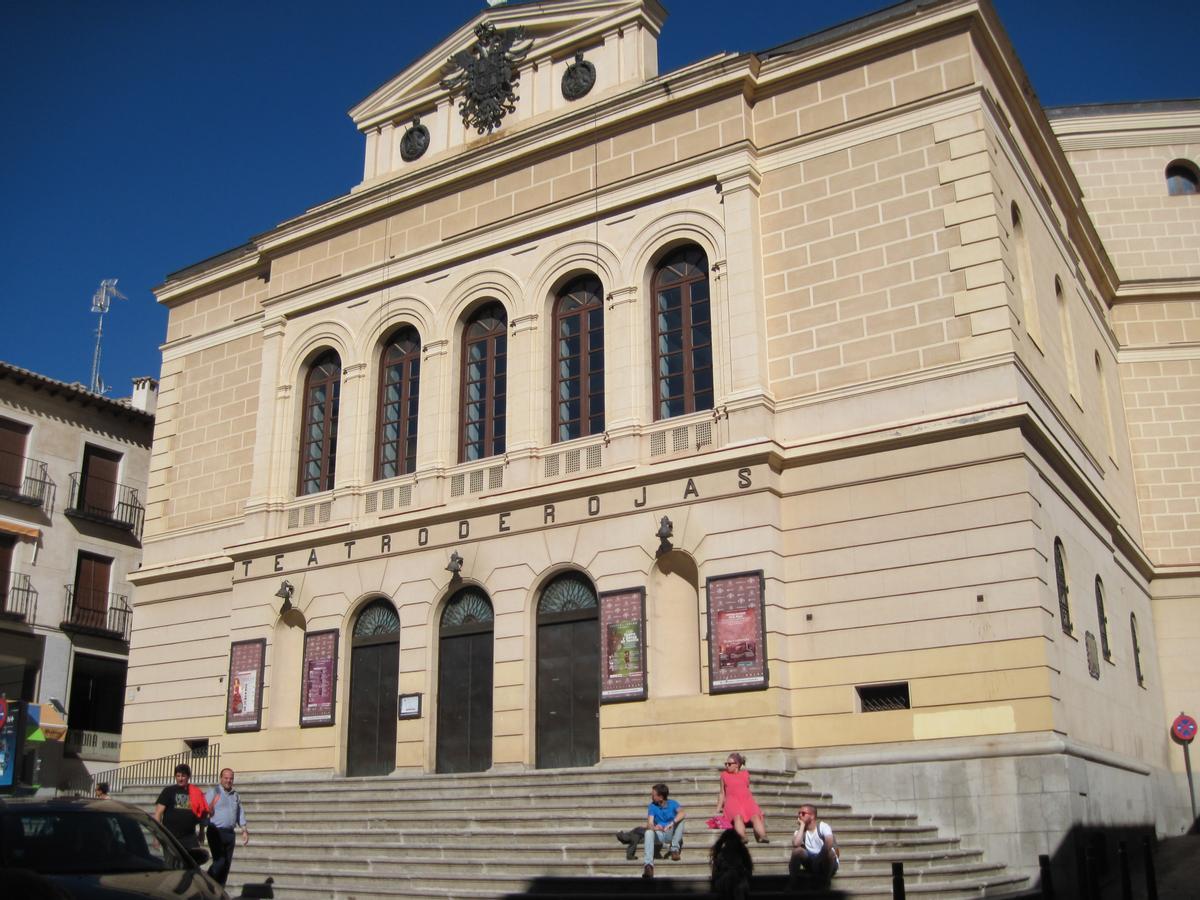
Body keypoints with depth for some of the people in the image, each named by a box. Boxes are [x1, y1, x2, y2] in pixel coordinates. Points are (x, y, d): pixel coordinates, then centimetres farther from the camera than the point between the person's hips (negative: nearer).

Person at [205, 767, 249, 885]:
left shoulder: (235, 795, 16)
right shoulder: (213, 792, -1)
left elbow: (240, 814, 21)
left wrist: (244, 831, 12)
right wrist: (201, 831, -15)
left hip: (230, 833, 6)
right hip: (216, 832, -6)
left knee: (227, 864, 4)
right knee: (220, 861, -15)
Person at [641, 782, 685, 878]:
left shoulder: (673, 804, -3)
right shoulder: (652, 806, 1)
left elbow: (681, 813, -25)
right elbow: (649, 823, -12)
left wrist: (672, 823, -42)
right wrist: (653, 827, -37)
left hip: (671, 834, 0)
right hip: (659, 835, 0)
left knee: (680, 819, -26)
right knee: (649, 832, -34)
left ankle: (675, 849, -21)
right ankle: (648, 865, -49)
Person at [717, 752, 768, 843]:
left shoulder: (745, 774, 23)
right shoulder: (724, 775, 20)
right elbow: (722, 793, 22)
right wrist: (719, 808, 15)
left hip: (747, 801, 2)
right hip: (733, 802, -2)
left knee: (755, 816, -31)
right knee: (738, 816, -37)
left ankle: (763, 837, -50)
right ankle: (742, 838, -58)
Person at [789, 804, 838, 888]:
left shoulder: (823, 827, -9)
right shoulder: (799, 831, 3)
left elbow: (829, 842, -29)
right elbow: (796, 844, -21)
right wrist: (802, 825, -13)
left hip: (827, 863, -3)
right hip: (811, 863, 3)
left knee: (829, 852, -36)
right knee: (797, 850, -23)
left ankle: (823, 883, -16)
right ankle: (792, 885, -14)